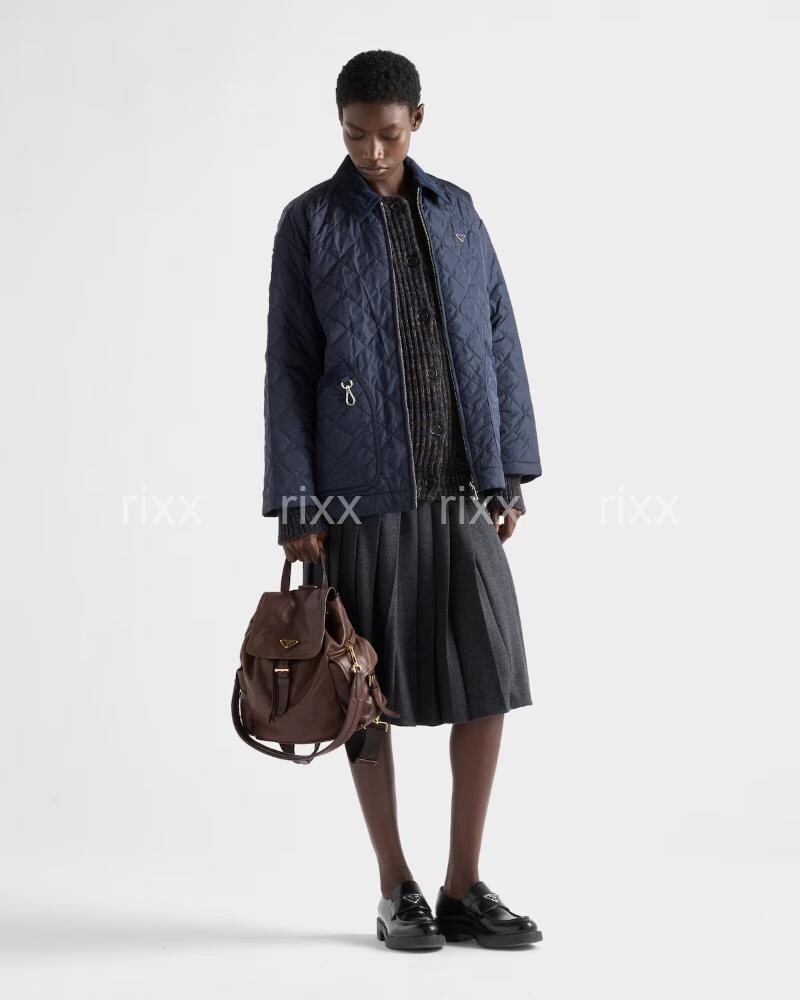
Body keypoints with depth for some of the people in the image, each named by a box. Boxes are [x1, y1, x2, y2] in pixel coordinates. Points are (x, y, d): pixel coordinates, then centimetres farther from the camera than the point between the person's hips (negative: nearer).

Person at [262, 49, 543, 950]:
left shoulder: (456, 213, 11)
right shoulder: (308, 222, 1)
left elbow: (500, 345, 11)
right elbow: (288, 370, -2)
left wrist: (510, 474, 5)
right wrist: (294, 507, -7)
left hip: (460, 492, 3)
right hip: (360, 495, -3)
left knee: (488, 680, 0)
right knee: (369, 694, 5)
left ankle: (464, 887, 13)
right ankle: (396, 890, 18)